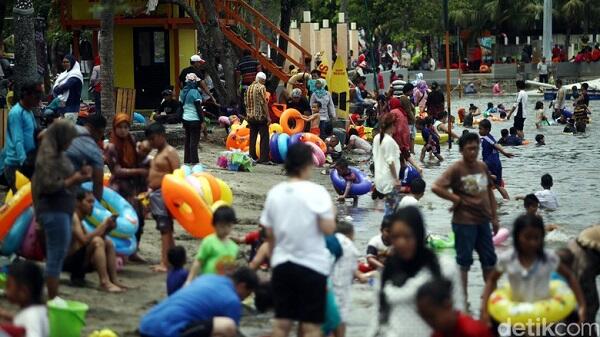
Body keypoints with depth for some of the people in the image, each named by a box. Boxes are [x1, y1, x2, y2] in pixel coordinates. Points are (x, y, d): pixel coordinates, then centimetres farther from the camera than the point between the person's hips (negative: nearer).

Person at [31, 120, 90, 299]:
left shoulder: (58, 154, 13)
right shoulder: (48, 156, -15)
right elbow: (49, 185, -22)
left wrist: (78, 175, 5)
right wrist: (73, 180, -15)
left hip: (61, 210, 10)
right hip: (54, 211, -10)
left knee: (57, 255, 13)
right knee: (56, 255, -7)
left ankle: (53, 298, 19)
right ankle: (52, 300, -4)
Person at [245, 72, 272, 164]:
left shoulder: (249, 88, 11)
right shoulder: (261, 87, -10)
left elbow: (246, 102, 13)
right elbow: (264, 102, -15)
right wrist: (268, 116, -13)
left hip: (251, 116, 7)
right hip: (261, 116, -7)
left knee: (252, 137, 12)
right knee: (264, 138, -3)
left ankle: (252, 157, 15)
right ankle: (264, 159, -6)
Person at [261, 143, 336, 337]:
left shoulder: (274, 193, 4)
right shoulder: (316, 192, -11)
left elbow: (269, 234, 9)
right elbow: (328, 228, -15)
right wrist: (331, 213, 5)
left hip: (282, 264, 5)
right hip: (312, 265, -5)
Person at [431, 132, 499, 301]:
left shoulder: (482, 166, 7)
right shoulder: (456, 169, -12)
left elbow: (489, 191, 16)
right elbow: (436, 187, -23)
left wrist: (494, 217, 14)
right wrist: (456, 199, -17)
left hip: (483, 220, 6)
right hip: (464, 222, -6)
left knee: (489, 259, 14)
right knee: (464, 260, 2)